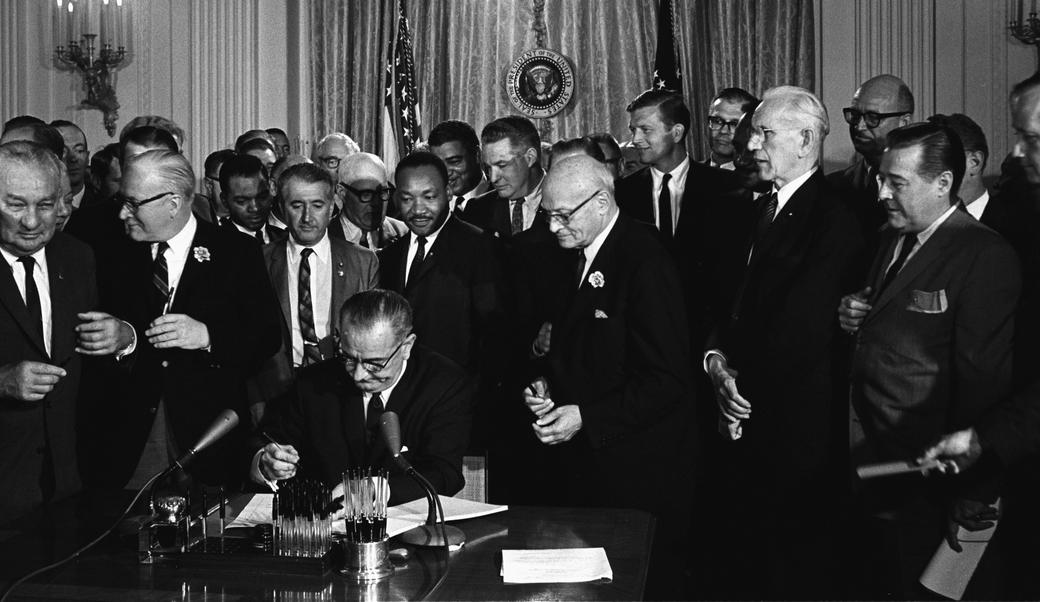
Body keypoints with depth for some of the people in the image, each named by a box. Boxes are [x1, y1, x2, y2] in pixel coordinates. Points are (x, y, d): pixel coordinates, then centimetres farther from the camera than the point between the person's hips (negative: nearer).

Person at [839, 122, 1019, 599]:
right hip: (866, 451, 7)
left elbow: (984, 379, -18)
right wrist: (853, 318, -2)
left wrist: (970, 491, -16)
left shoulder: (985, 257, -18)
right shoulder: (891, 237, 9)